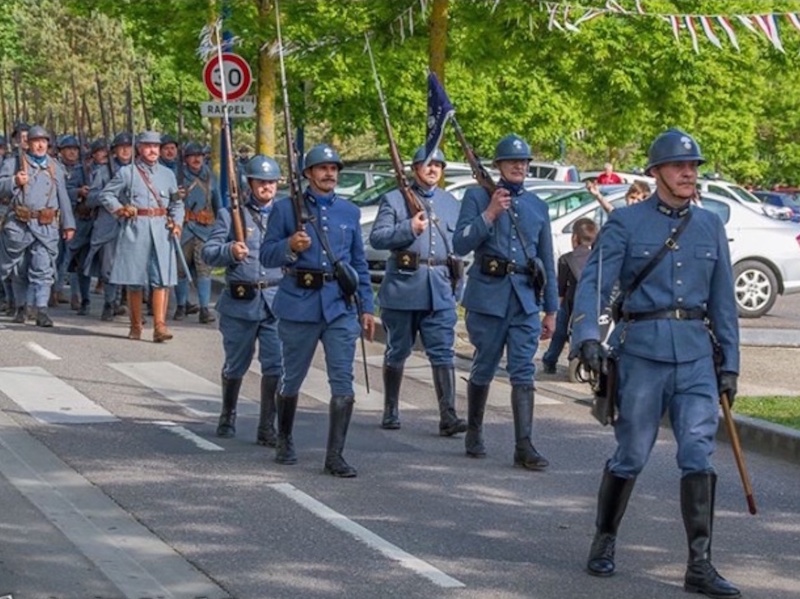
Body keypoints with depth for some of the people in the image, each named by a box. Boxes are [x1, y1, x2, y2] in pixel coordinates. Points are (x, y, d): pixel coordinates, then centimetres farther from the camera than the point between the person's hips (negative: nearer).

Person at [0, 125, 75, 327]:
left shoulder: (55, 167, 16)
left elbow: (63, 197, 18)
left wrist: (68, 224, 15)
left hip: (46, 227, 0)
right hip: (18, 225, 0)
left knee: (43, 268, -11)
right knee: (19, 270, 8)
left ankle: (41, 310, -15)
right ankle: (20, 307, 23)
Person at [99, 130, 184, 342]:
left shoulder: (167, 174, 14)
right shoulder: (126, 172, 4)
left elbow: (177, 203, 19)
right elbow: (106, 194, 8)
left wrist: (176, 222, 3)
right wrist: (120, 209, -6)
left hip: (161, 229, 2)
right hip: (134, 229, -2)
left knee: (161, 279, -8)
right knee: (134, 280, 3)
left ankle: (160, 325, -12)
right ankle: (136, 326, 14)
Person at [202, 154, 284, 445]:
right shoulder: (232, 214, 3)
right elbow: (208, 253, -4)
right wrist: (230, 251, -22)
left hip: (277, 301, 1)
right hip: (240, 301, -1)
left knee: (275, 365, -8)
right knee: (236, 365, 13)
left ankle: (267, 428, -2)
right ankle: (227, 417, 36)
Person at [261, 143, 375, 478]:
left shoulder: (349, 212, 12)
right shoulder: (287, 209, 1)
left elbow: (360, 263, 16)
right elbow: (267, 256, 0)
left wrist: (366, 308, 11)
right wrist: (289, 247, -20)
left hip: (341, 306, 2)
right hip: (299, 305, -2)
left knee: (343, 382, -8)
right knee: (292, 379, 11)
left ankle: (335, 456, -5)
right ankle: (284, 441, 33)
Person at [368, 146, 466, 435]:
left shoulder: (451, 203, 15)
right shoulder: (394, 200, 1)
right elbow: (376, 237, -7)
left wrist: (456, 281, 13)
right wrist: (409, 228, -19)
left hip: (440, 289, 2)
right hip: (403, 286, -2)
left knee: (443, 353, -7)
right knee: (397, 352, 8)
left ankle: (448, 416, -12)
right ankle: (391, 412, 22)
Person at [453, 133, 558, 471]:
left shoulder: (537, 206, 13)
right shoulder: (478, 198, 2)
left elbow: (547, 261, 16)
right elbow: (460, 245, -8)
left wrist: (551, 310, 13)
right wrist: (489, 215, -18)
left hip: (525, 299, 2)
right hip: (488, 296, -2)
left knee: (523, 373, -5)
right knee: (484, 369, 8)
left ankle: (524, 447, -8)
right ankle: (474, 433, 27)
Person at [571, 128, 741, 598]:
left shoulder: (711, 226, 12)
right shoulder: (626, 223, 0)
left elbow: (723, 299, 14)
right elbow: (594, 282, -8)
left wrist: (730, 363, 11)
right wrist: (588, 335, -25)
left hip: (696, 353, 3)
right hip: (642, 351, -3)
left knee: (699, 451, -7)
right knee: (632, 454, 4)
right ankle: (605, 542, 25)